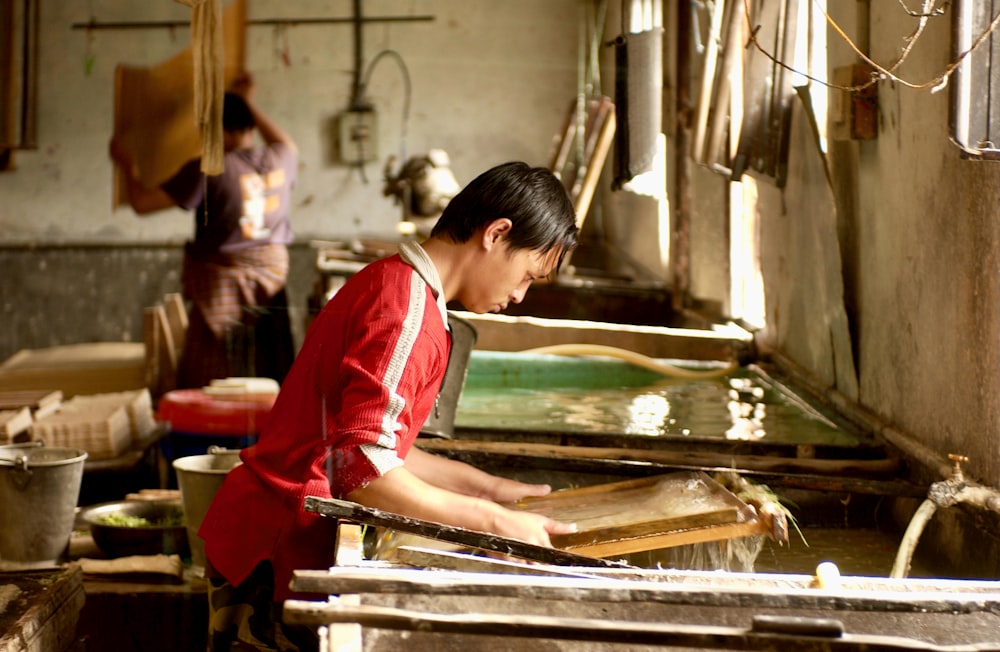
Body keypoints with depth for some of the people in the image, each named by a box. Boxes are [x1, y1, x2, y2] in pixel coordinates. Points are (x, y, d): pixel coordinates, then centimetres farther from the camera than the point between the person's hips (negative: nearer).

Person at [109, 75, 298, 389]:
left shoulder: (207, 170, -16)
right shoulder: (281, 160, -1)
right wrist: (246, 103, 35)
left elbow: (143, 203, -11)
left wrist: (128, 166, 10)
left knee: (211, 386, 2)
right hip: (273, 271, 5)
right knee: (268, 376, 11)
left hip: (222, 277, -5)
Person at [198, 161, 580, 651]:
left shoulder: (388, 281, 14)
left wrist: (486, 486, 19)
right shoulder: (410, 312, -18)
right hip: (278, 553, -10)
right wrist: (493, 521, -19)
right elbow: (365, 470, -25)